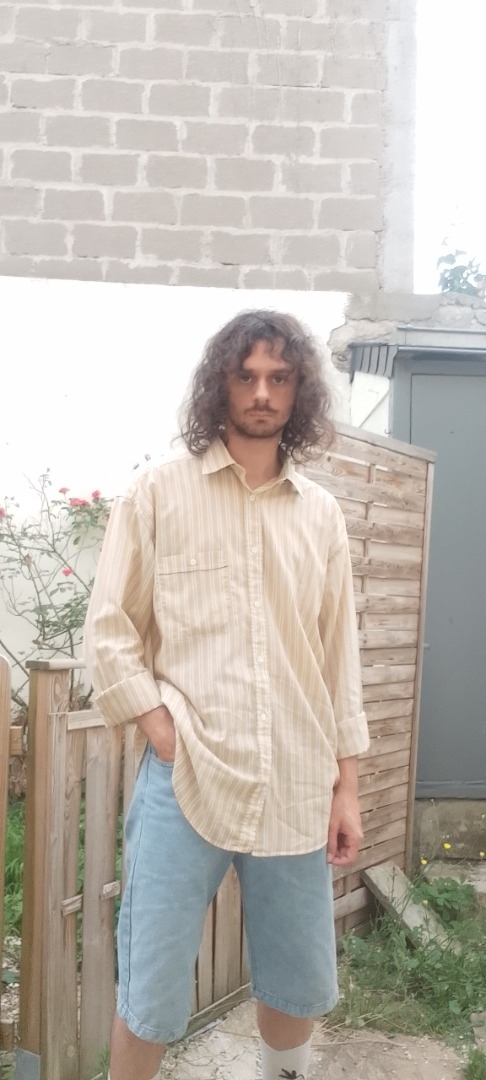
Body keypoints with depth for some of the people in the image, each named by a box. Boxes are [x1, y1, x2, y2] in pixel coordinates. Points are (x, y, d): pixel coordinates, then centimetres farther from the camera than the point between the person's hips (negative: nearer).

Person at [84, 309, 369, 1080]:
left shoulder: (321, 514, 8)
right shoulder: (159, 494, 0)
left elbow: (338, 654, 10)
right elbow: (108, 630, -1)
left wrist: (346, 784, 7)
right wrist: (165, 736, -9)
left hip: (296, 786, 3)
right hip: (185, 778, -3)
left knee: (303, 986, 17)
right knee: (152, 994, 6)